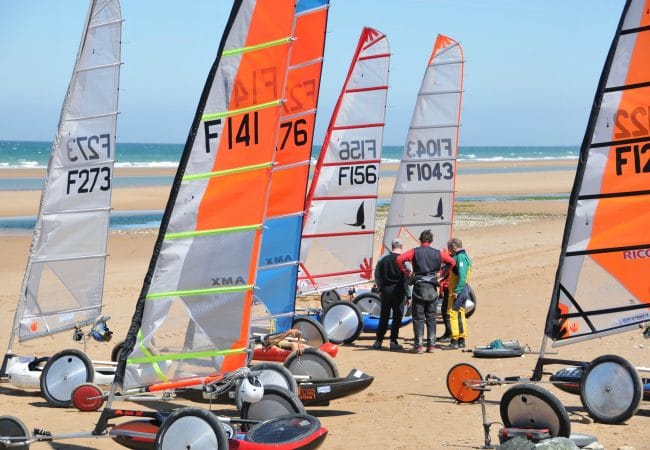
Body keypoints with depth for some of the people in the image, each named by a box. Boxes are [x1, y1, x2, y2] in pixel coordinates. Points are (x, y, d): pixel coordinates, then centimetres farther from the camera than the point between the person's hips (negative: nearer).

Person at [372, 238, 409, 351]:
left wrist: (380, 289, 16)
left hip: (386, 291, 3)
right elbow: (407, 278, -9)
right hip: (398, 291, -3)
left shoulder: (384, 259, 3)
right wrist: (408, 295, -5)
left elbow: (377, 275, 6)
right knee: (397, 316, 3)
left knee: (384, 316, 11)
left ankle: (378, 341, 13)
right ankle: (393, 342, 1)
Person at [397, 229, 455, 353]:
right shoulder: (437, 253, 7)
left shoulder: (415, 252, -1)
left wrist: (407, 272, -3)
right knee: (431, 317, 9)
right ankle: (431, 344, 7)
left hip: (419, 287, -2)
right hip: (432, 288, 2)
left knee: (418, 317, 1)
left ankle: (419, 345, -4)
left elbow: (400, 259, -13)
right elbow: (452, 262, 13)